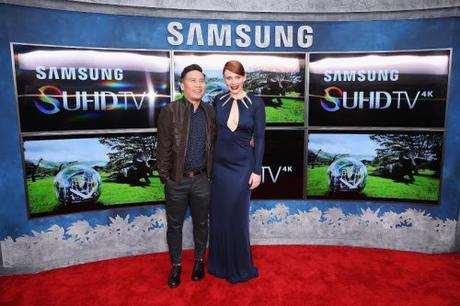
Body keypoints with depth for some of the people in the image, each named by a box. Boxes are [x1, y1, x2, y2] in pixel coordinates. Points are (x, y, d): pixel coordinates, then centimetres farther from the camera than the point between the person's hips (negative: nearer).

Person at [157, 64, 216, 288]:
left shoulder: (210, 112, 3)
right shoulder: (170, 111, -7)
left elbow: (213, 144, 7)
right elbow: (163, 147, -8)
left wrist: (211, 172, 4)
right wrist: (164, 176, -9)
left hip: (201, 179, 3)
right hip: (176, 180, -2)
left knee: (201, 223, 16)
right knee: (174, 224, 13)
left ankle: (199, 260, 38)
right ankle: (176, 265, 33)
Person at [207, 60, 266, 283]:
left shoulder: (256, 103, -6)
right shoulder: (218, 101, 3)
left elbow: (259, 138, -6)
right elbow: (213, 132, 10)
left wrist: (257, 170, -9)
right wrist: (209, 161, 8)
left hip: (242, 166, -3)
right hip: (219, 164, 3)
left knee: (237, 216, 5)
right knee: (218, 214, 11)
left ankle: (240, 266, 26)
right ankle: (220, 263, 30)